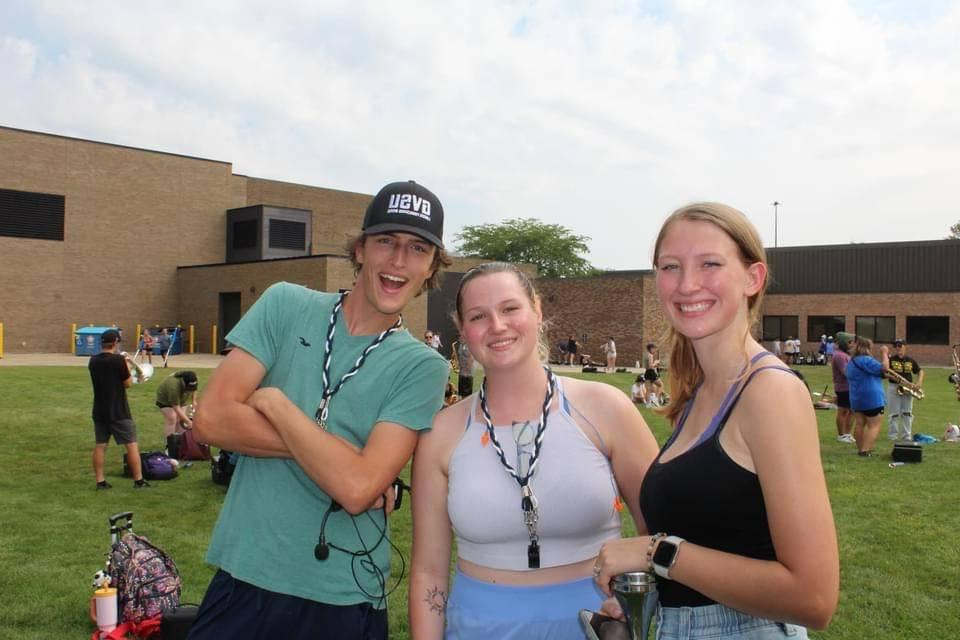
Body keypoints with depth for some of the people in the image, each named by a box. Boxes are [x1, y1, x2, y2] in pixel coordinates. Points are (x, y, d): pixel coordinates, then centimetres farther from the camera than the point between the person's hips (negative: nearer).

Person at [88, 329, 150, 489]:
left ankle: (100, 481, 11)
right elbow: (129, 383, -9)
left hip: (99, 412, 6)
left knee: (99, 446, 9)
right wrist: (126, 365, 4)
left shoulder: (93, 361, 4)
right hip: (119, 412, -6)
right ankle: (138, 480, 3)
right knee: (132, 445, 1)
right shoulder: (118, 359, -15)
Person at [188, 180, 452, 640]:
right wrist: (338, 454, -15)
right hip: (244, 579, 1)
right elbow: (212, 419, -10)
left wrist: (273, 401, -14)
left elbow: (357, 487, -19)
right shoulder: (286, 305, -2)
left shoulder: (422, 366, -8)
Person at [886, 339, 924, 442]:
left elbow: (920, 371, 15)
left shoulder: (910, 360, 7)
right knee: (894, 414, -1)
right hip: (893, 388, -3)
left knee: (907, 414, 6)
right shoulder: (890, 360, -1)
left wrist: (919, 383, 0)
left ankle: (907, 436, 12)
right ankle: (892, 436, 5)